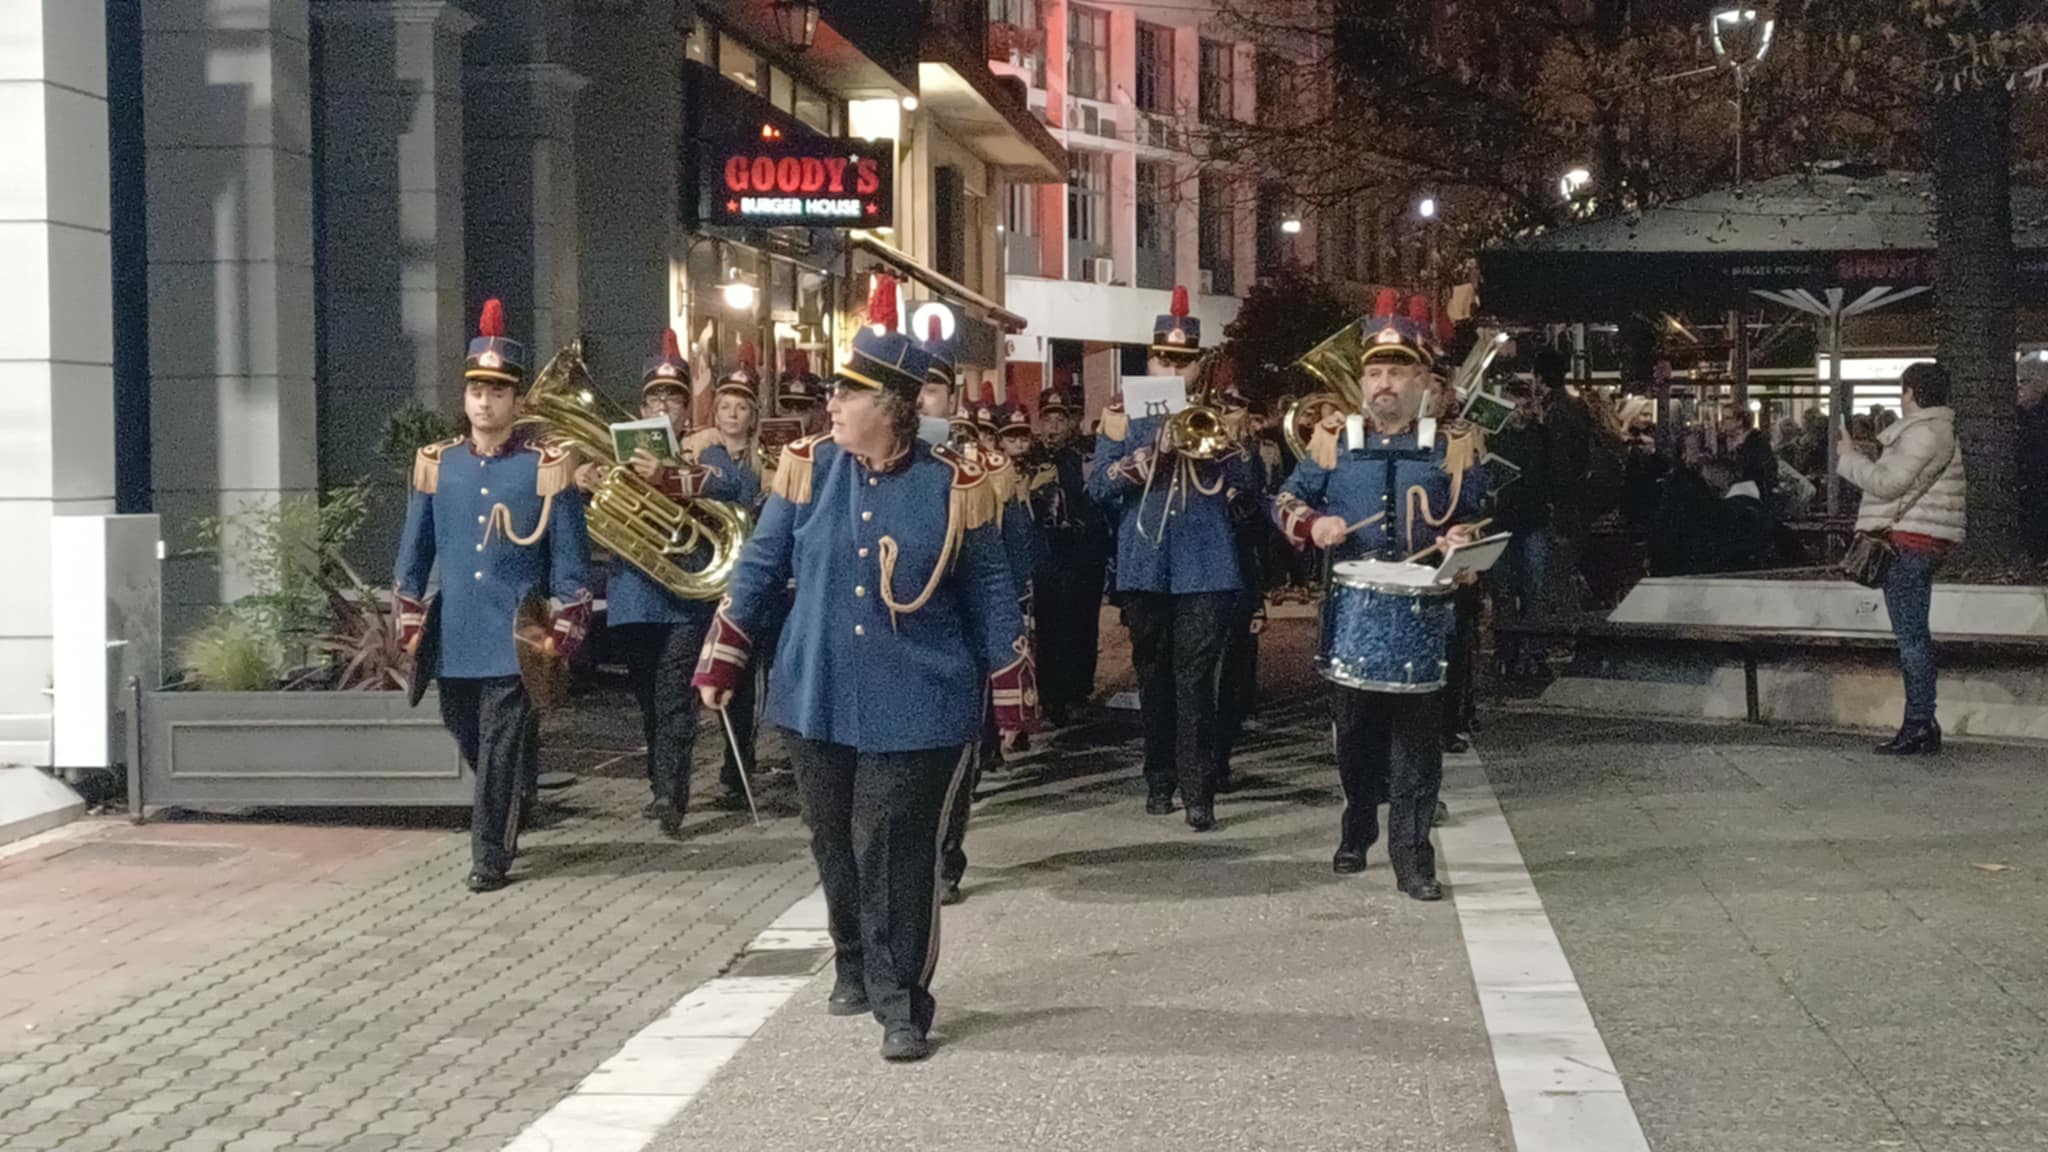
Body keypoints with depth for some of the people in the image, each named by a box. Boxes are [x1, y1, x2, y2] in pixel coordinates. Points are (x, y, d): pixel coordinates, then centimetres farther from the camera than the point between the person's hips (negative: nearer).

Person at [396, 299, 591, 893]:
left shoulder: (546, 467, -3)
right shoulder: (435, 464, 7)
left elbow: (569, 562, -3)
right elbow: (413, 554, 11)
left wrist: (561, 640, -7)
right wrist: (411, 631, 7)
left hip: (516, 639, -4)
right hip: (454, 641, 4)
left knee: (501, 751, -3)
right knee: (471, 741, 15)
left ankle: (491, 856, 6)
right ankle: (508, 816, 40)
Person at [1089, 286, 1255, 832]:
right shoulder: (1124, 416, 6)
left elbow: (1247, 481, -1)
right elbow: (1098, 487, -2)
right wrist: (1152, 452, -15)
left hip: (1205, 566, -1)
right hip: (1145, 566, 1)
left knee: (1195, 679, -7)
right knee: (1154, 677, 9)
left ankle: (1198, 792, -7)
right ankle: (1160, 780, 21)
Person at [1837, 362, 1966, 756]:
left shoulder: (1926, 434, -15)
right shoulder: (1930, 430, 20)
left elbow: (1887, 483, -20)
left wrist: (1849, 457, -7)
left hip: (1911, 543, -11)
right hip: (1915, 542, 11)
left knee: (1911, 635, -10)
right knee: (1914, 635, 12)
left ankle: (1920, 725, -10)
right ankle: (1922, 725, 15)